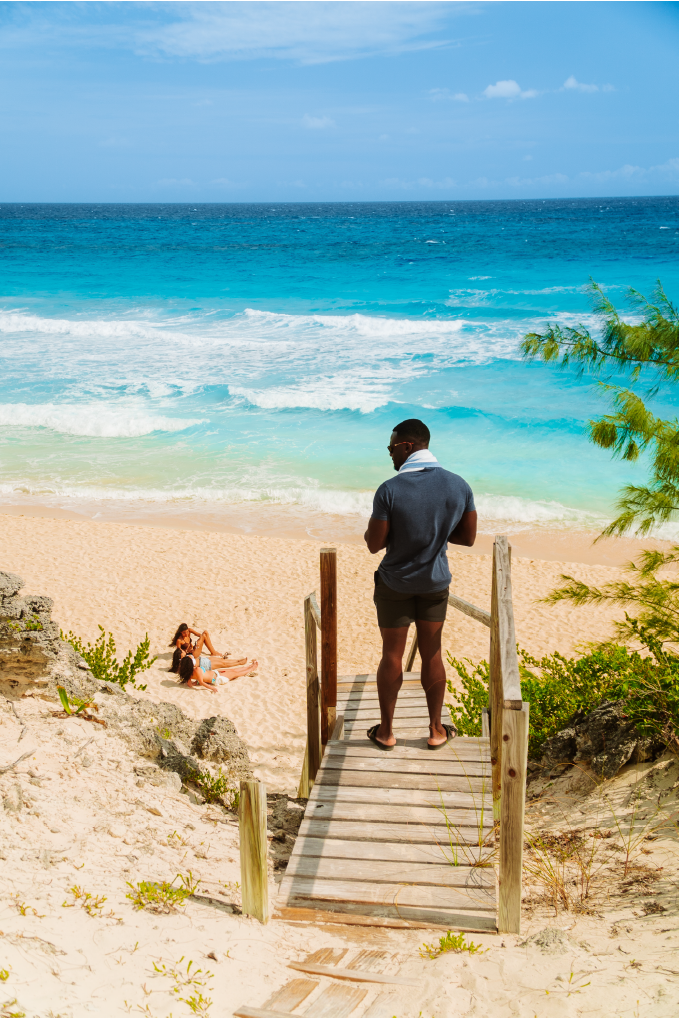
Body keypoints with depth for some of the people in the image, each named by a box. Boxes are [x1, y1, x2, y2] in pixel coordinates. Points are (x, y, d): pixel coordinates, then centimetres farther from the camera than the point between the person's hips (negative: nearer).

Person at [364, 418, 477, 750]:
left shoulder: (390, 490, -22)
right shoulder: (459, 486, -10)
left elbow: (374, 544, -17)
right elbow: (468, 537, -1)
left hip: (395, 583, -3)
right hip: (435, 583, 3)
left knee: (392, 656, 10)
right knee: (431, 655, 15)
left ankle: (386, 731, 22)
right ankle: (436, 730, 24)